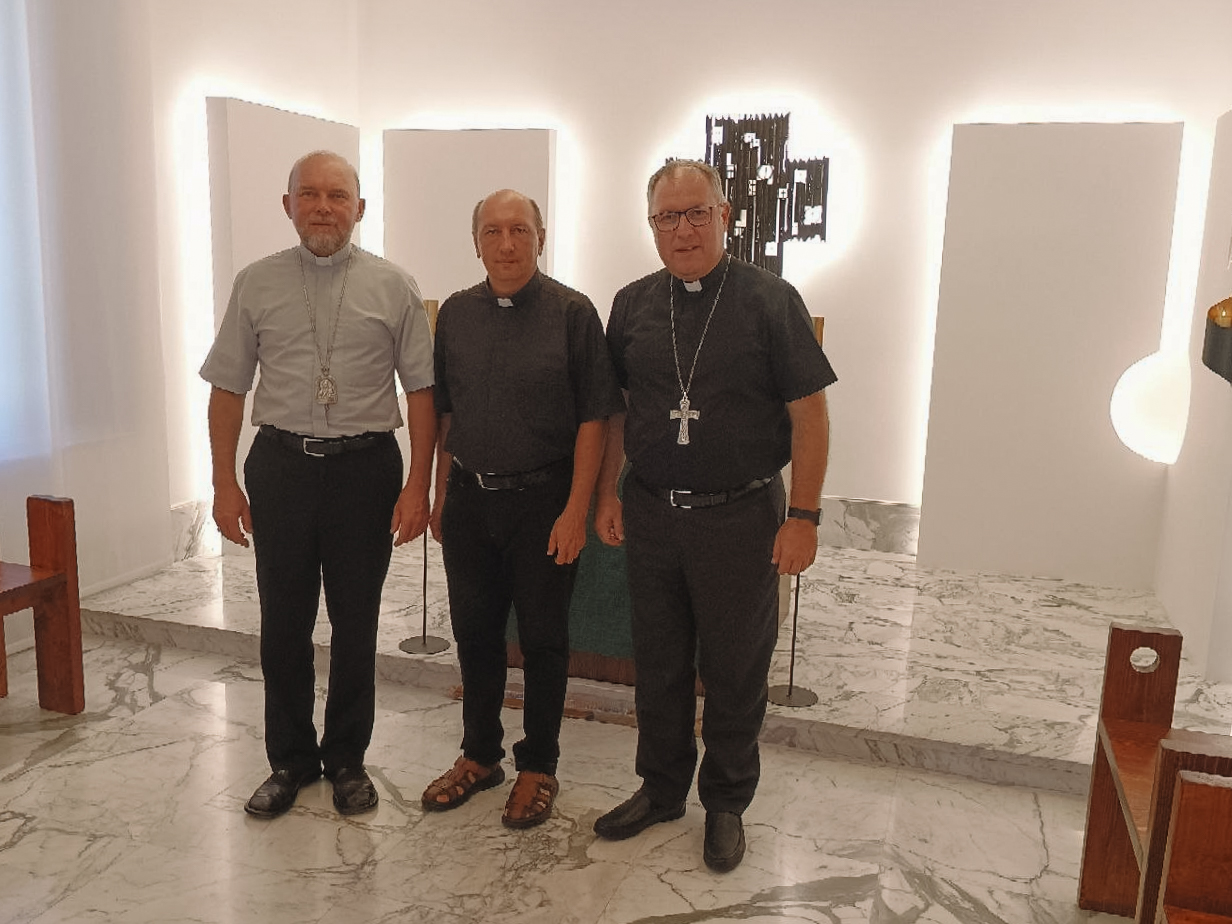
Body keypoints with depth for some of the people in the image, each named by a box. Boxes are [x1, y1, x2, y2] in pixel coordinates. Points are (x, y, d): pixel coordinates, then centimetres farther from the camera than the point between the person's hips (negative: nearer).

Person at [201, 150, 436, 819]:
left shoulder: (392, 287, 0)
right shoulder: (257, 284, 4)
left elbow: (421, 389, -1)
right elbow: (228, 388, 6)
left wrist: (418, 486, -7)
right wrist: (224, 483, 1)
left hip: (365, 468, -1)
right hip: (281, 466, 1)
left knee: (355, 624, 9)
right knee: (283, 623, 10)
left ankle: (347, 759, 28)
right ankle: (289, 759, 30)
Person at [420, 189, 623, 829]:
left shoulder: (572, 313, -7)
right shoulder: (456, 313, 7)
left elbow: (593, 418, -9)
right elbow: (444, 412, 13)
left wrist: (576, 511, -13)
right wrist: (440, 495, 12)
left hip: (543, 500, -4)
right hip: (470, 497, 4)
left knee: (543, 639, 7)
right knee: (475, 632, 14)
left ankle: (538, 767, 25)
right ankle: (480, 756, 33)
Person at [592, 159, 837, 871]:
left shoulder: (770, 300, -7)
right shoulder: (632, 305, 6)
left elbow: (809, 414, -8)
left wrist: (804, 516, -11)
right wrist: (608, 493, 7)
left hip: (740, 517, -3)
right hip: (651, 513, 4)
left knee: (735, 670, 9)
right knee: (659, 661, 15)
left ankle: (726, 802, 29)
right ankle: (661, 787, 35)